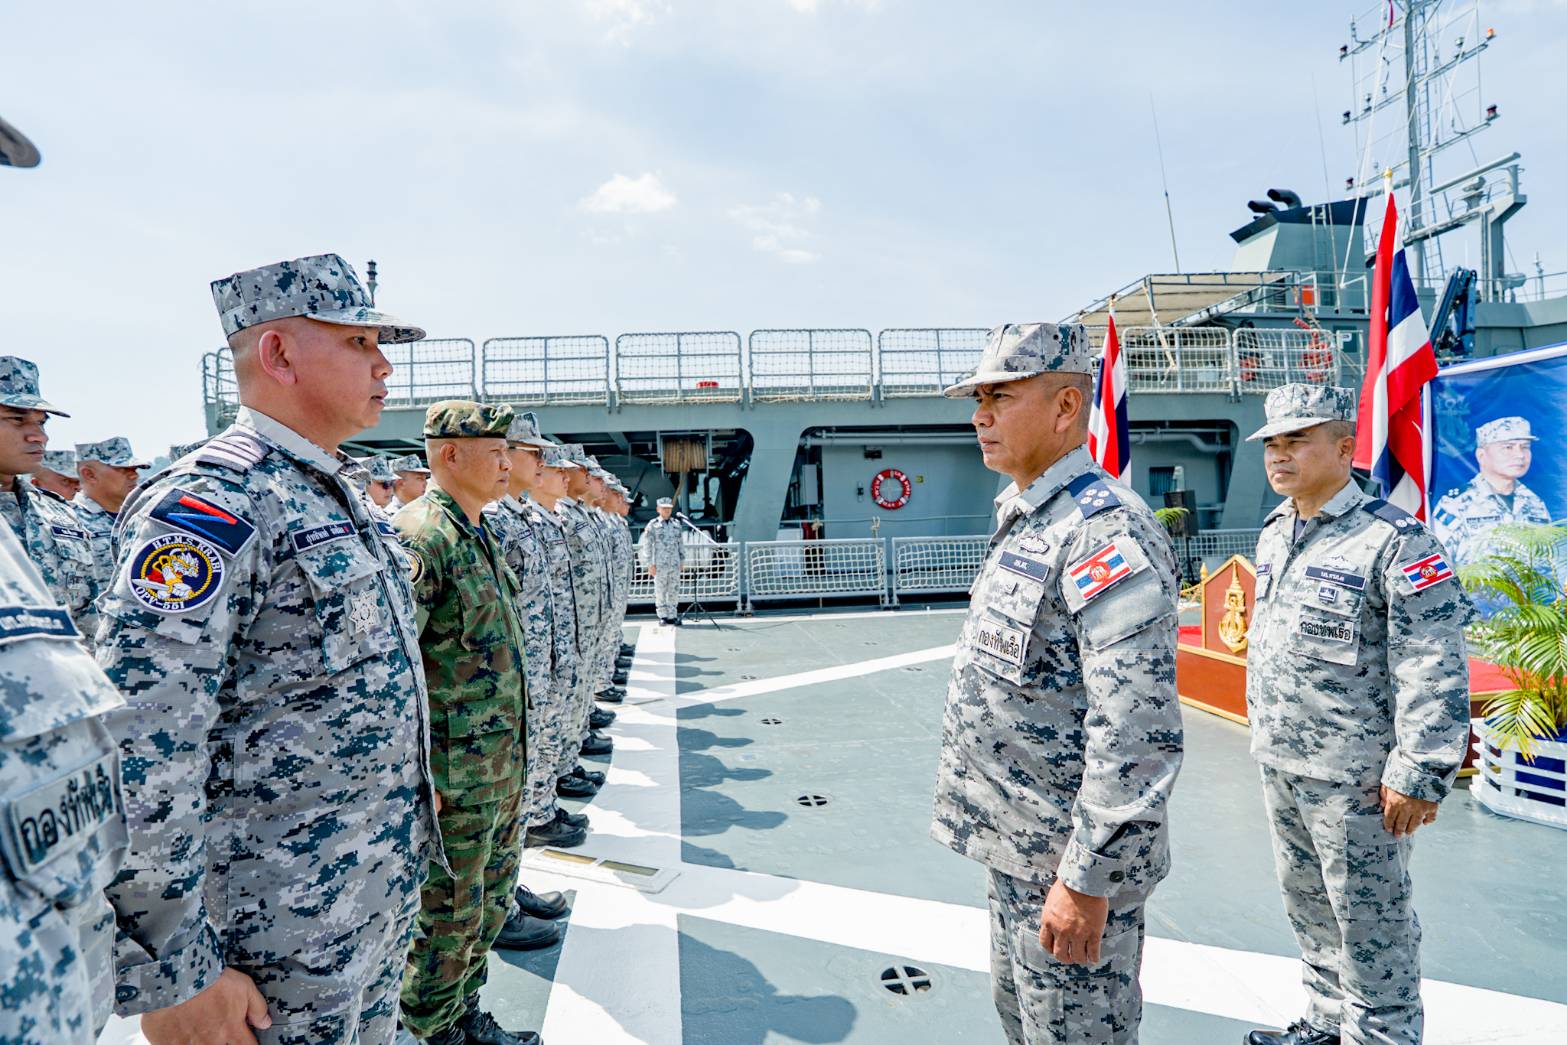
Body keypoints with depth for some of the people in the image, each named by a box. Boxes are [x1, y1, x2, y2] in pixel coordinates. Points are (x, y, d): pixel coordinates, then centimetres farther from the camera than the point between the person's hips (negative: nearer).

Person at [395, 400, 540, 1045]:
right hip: (455, 773, -9)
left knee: (490, 900, 21)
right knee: (450, 913, 7)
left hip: (505, 761, 9)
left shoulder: (480, 533, 12)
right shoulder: (419, 537, -19)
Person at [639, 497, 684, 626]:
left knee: (674, 590, 5)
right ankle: (663, 616, 8)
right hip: (659, 565, -3)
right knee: (660, 591, 0)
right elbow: (647, 546, -4)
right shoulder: (652, 525, -2)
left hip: (675, 564, 3)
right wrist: (650, 564, -8)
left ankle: (673, 616, 13)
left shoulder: (677, 524, 10)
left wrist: (681, 561, 12)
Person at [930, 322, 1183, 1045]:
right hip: (1019, 847, 9)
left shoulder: (1105, 530, -22)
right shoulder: (1023, 522, 10)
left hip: (1071, 859, -9)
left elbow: (1139, 732, -27)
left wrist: (1087, 881, -24)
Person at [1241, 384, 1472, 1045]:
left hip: (1355, 775, -8)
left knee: (1367, 918, 6)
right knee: (1306, 905, 21)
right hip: (1278, 765, 8)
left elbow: (1436, 671, -18)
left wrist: (1420, 777, -19)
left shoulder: (1396, 541, -16)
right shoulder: (1274, 534, 9)